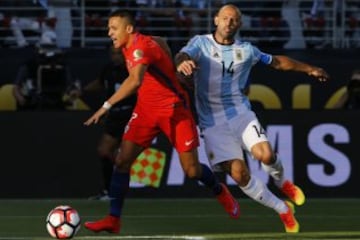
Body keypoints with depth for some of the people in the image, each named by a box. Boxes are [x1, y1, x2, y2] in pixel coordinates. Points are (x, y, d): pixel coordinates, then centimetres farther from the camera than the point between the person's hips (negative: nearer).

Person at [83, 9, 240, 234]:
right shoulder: (129, 47, 3)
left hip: (174, 109, -8)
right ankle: (113, 219, -9)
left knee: (192, 170, -3)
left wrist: (107, 106, -47)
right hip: (146, 110, 8)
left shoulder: (140, 47, -24)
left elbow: (135, 81, -43)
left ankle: (220, 192, 30)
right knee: (122, 160, -9)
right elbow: (161, 42, 24)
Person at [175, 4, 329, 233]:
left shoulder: (246, 50, 6)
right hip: (212, 121, -2)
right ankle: (283, 210, 4)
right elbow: (183, 55, -24)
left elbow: (277, 61, 21)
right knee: (238, 173, -14)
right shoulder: (200, 43, -3)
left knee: (266, 154, -24)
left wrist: (309, 69, 24)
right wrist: (182, 62, -50)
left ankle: (282, 182, 13)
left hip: (241, 113, 2)